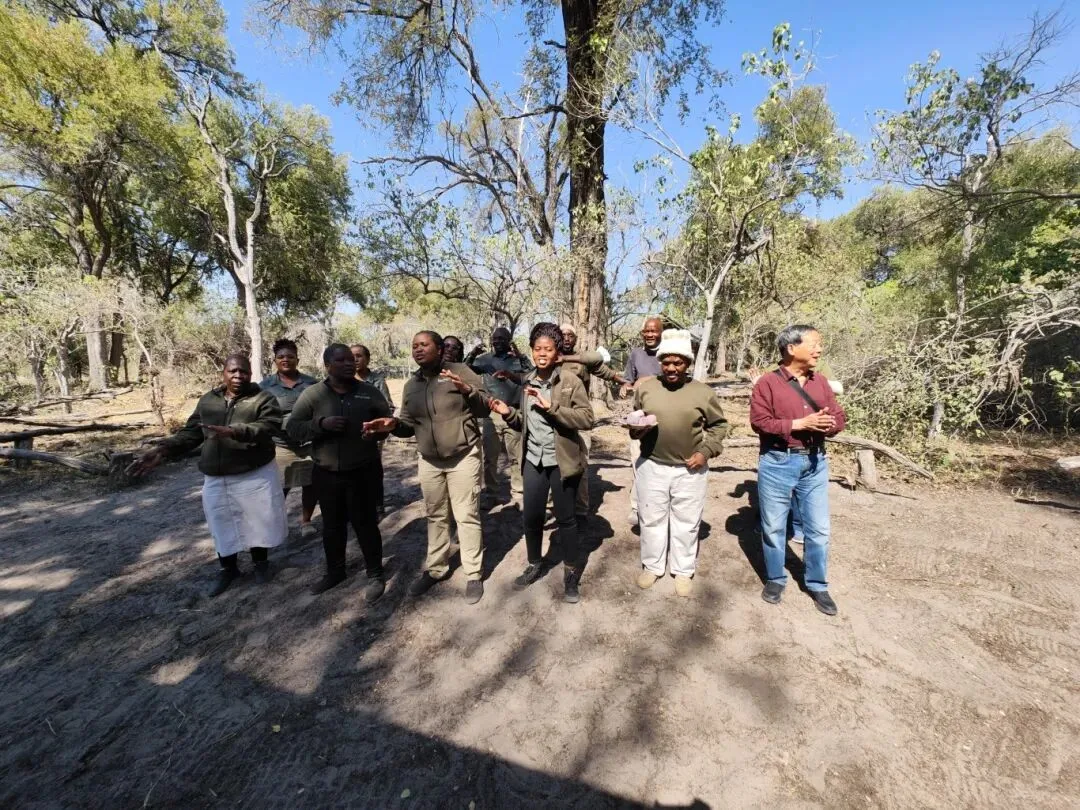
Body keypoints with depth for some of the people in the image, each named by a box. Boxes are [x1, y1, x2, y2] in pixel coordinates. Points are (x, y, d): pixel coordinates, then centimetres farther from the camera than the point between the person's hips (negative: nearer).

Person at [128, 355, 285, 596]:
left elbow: (269, 426, -23)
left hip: (256, 475, -4)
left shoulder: (263, 399, -8)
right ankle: (228, 568, 36)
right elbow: (190, 432, 8)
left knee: (258, 522, 10)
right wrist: (164, 450, -8)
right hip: (216, 479, 4)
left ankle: (260, 562, 33)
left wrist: (234, 432, -37)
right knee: (222, 526, 15)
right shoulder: (207, 401, 8)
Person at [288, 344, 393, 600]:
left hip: (363, 472, -2)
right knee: (332, 526, 17)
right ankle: (335, 571, 38)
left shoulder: (369, 392, -2)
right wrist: (321, 423, -22)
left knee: (365, 524, 5)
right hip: (326, 474, 2)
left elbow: (388, 421, 6)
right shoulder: (312, 394, -2)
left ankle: (375, 575, 22)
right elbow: (293, 428, -5)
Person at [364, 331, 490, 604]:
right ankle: (435, 569, 32)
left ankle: (474, 574, 14)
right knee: (435, 516, 16)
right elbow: (409, 425, 11)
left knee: (466, 516, -1)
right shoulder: (411, 385, 9)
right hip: (429, 461, 5)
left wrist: (466, 391, -29)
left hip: (463, 457, -5)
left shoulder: (460, 371, -8)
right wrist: (394, 425, -11)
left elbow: (485, 407, -11)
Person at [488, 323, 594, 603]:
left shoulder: (570, 381, -11)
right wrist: (508, 413, -7)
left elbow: (587, 418, -19)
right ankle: (534, 565, 38)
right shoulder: (527, 382, 5)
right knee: (531, 516, 13)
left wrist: (552, 406, -28)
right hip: (533, 460, 5)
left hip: (562, 461, -4)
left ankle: (571, 572, 30)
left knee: (565, 518, 9)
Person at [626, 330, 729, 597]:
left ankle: (683, 571, 33)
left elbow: (718, 425, 6)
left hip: (690, 470, -1)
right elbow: (633, 422, 9)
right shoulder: (644, 387, -3)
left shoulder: (703, 392, -6)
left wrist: (706, 451, -7)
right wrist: (636, 429, -14)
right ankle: (652, 566, 34)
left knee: (686, 523, 13)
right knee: (652, 519, 14)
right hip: (651, 467, 1)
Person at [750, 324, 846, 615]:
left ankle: (817, 585, 30)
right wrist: (801, 424, -21)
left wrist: (827, 424, -15)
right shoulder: (768, 383, -9)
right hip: (778, 463, -4)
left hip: (815, 463, 5)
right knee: (774, 527, 9)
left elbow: (839, 417, 8)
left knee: (819, 529, 11)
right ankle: (775, 579, 29)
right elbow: (759, 422, -16)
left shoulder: (821, 382, 9)